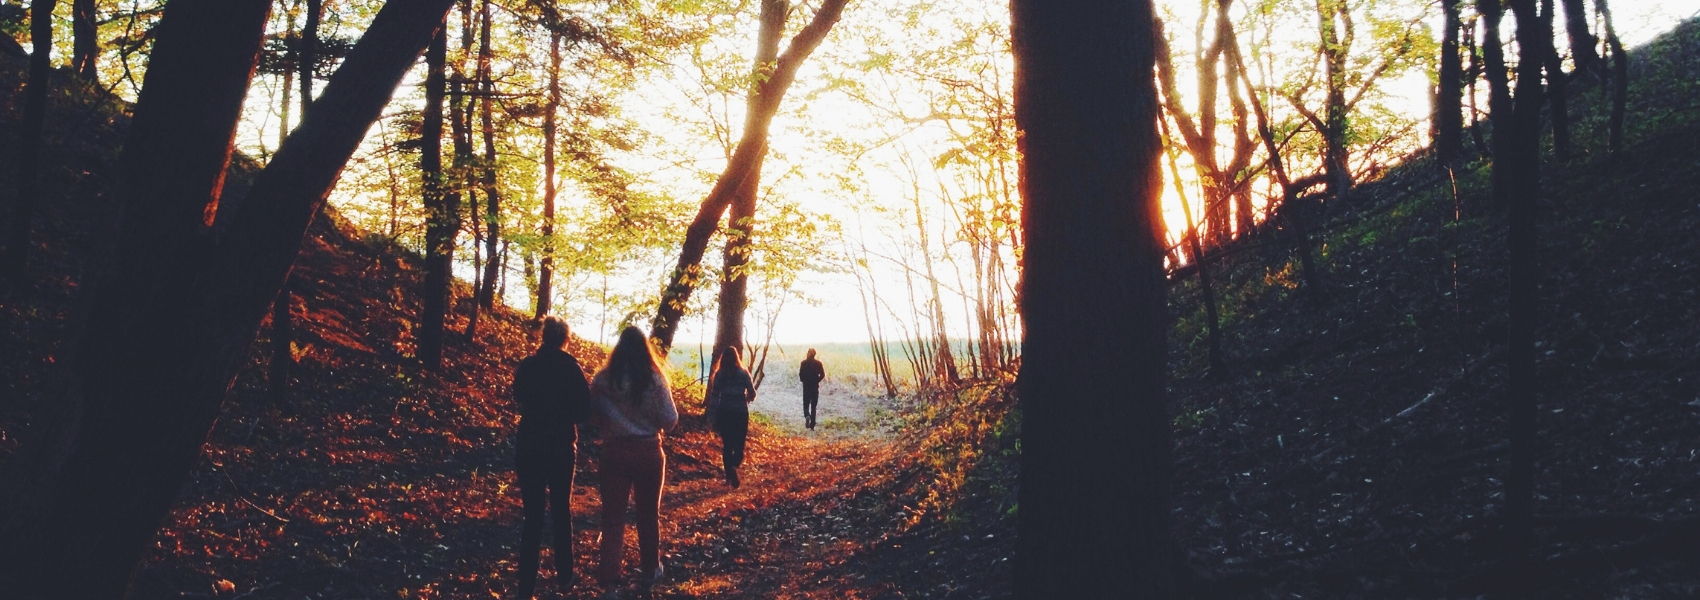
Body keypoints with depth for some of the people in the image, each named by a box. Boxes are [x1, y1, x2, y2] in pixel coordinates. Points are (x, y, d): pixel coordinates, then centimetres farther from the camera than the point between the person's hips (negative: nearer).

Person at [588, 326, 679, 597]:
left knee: (613, 517, 4)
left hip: (614, 452, 0)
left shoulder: (603, 379, -9)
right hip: (648, 451, 0)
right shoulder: (655, 379, -10)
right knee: (649, 513, 18)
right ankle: (650, 570, 33)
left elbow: (592, 415, -6)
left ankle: (610, 581, -2)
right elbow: (670, 419, -9)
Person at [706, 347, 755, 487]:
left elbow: (714, 397, -5)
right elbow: (752, 394, 1)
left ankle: (729, 476, 7)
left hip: (724, 413, 1)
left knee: (726, 446, 11)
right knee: (739, 444, 9)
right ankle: (735, 465, -17)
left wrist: (713, 419, 0)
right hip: (741, 413, -1)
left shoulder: (719, 375, -2)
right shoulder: (743, 374, -2)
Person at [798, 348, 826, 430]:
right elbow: (822, 375, -7)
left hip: (806, 386, -1)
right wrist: (816, 381, 7)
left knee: (806, 404, 10)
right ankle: (812, 424, 6)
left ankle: (807, 416, -21)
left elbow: (800, 374, -10)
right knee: (813, 406, 9)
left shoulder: (804, 363, -6)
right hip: (815, 387, 1)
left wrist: (804, 380, 8)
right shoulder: (818, 363, -2)